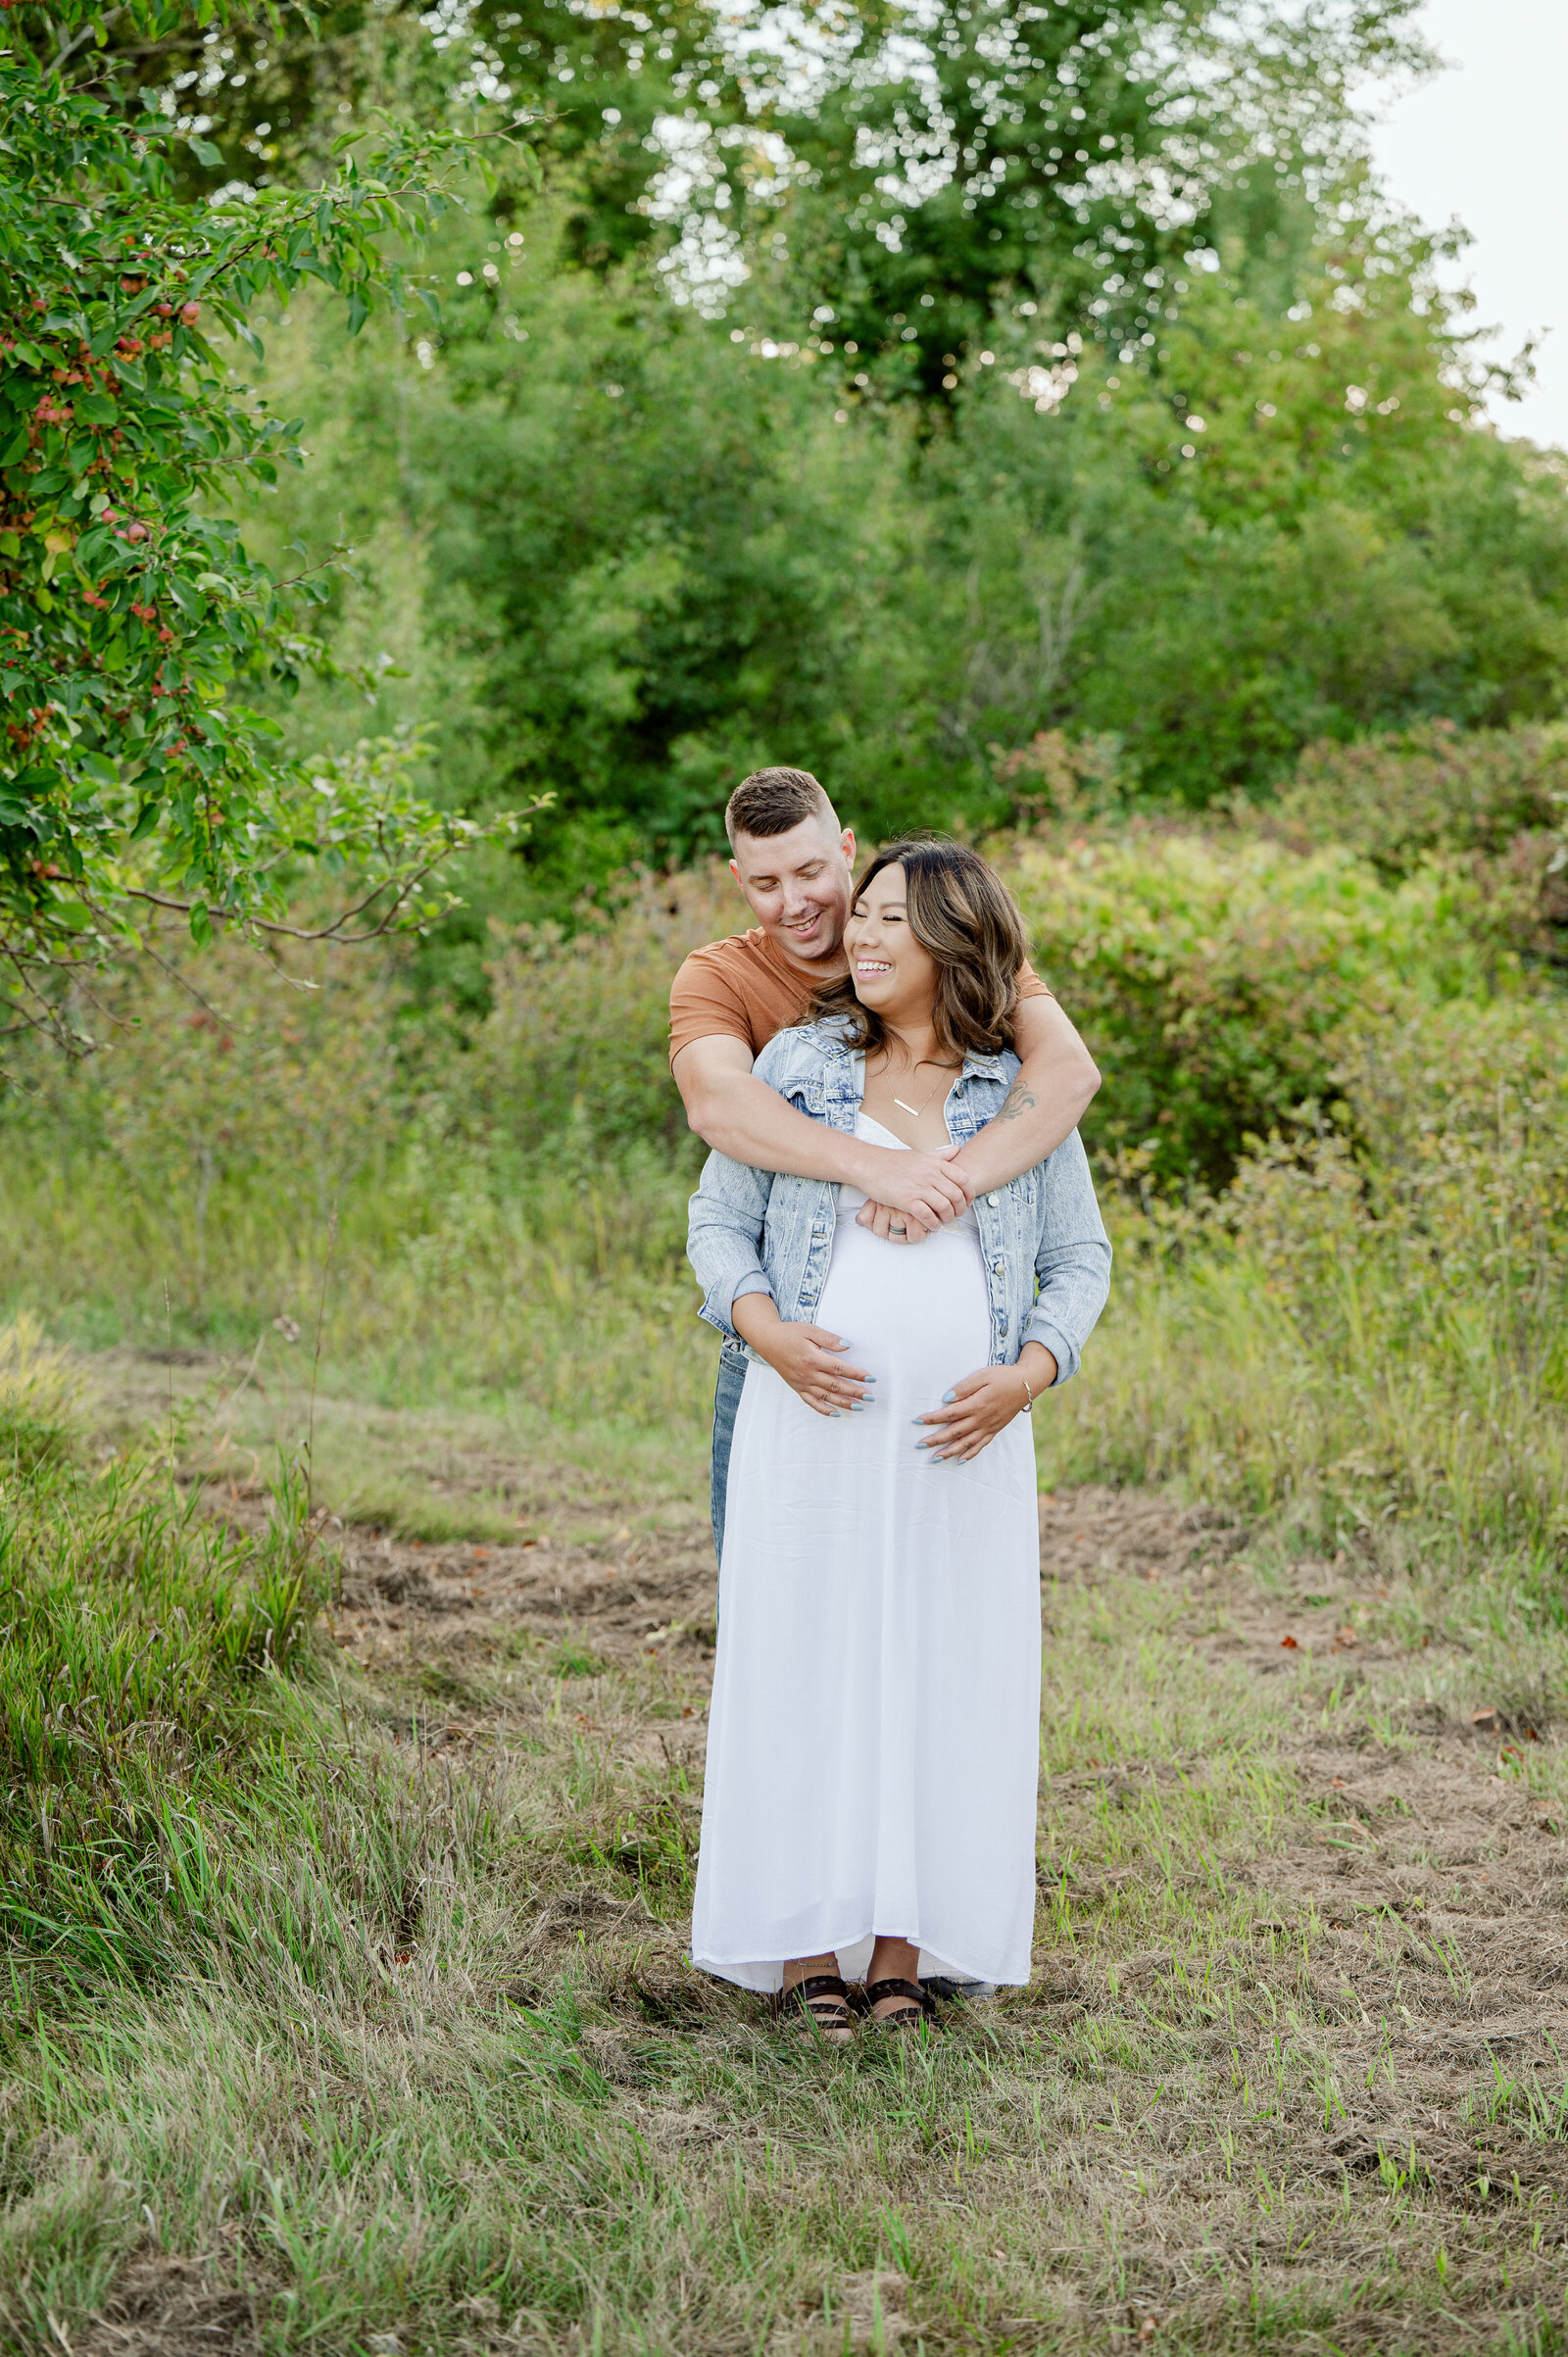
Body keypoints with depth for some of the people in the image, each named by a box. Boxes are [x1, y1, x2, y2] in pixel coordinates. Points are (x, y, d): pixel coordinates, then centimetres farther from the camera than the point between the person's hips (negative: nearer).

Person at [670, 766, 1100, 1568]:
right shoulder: (717, 978, -1)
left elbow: (1069, 1068, -18)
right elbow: (716, 1101, -24)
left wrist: (953, 1181, -34)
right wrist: (875, 1167, -39)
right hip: (787, 1343, 0)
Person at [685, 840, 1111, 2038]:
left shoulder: (1022, 1090, 5)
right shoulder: (798, 1064, 4)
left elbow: (1081, 1257, 9)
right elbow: (718, 1221, 7)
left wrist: (1026, 1375, -8)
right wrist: (767, 1332, -12)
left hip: (963, 1442, 1)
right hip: (816, 1421, 0)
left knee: (943, 1674, 3)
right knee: (805, 1663, 1)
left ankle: (905, 1947, 12)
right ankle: (808, 1943, 9)